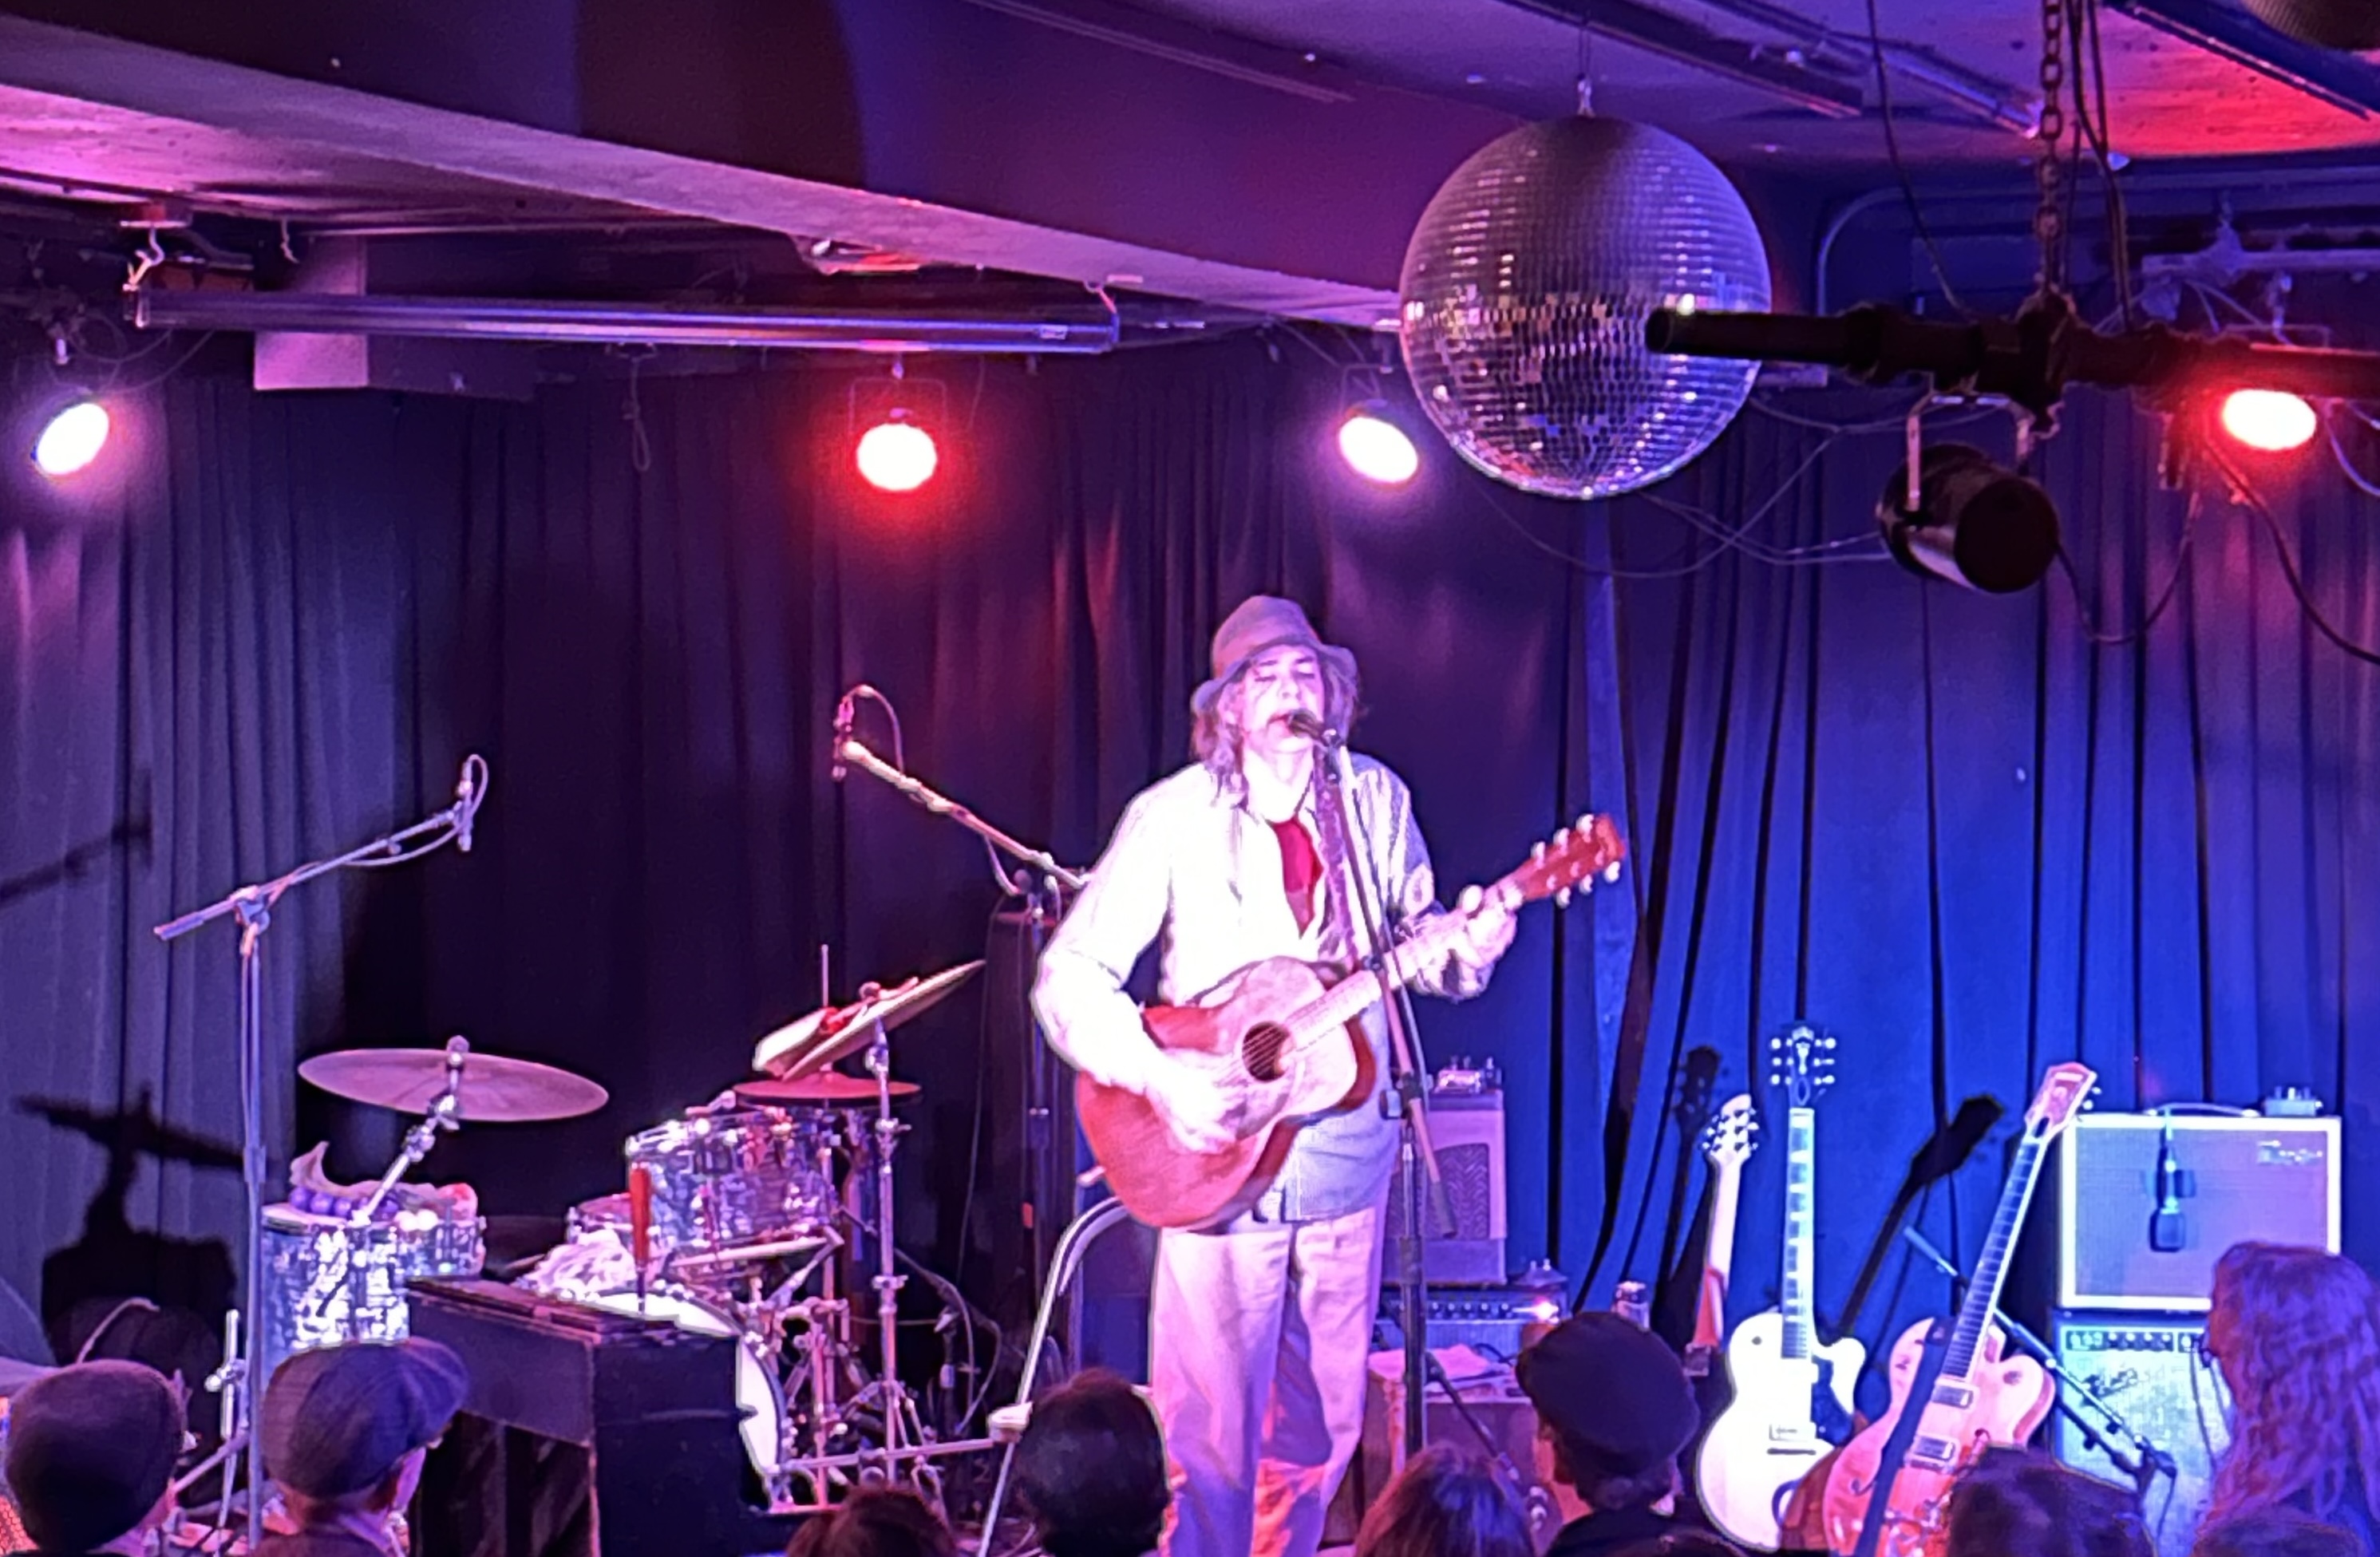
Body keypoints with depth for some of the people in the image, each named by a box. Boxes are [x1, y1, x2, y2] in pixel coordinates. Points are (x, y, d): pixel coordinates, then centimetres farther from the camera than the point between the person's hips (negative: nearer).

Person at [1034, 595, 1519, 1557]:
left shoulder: (1376, 802, 4)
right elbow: (1070, 979, -8)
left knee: (1323, 1428, 11)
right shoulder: (1174, 818, -7)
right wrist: (1158, 1079, -22)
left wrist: (1463, 947, -14)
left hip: (1345, 1160, 4)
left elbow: (1415, 937, 10)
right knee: (1210, 1438, -6)